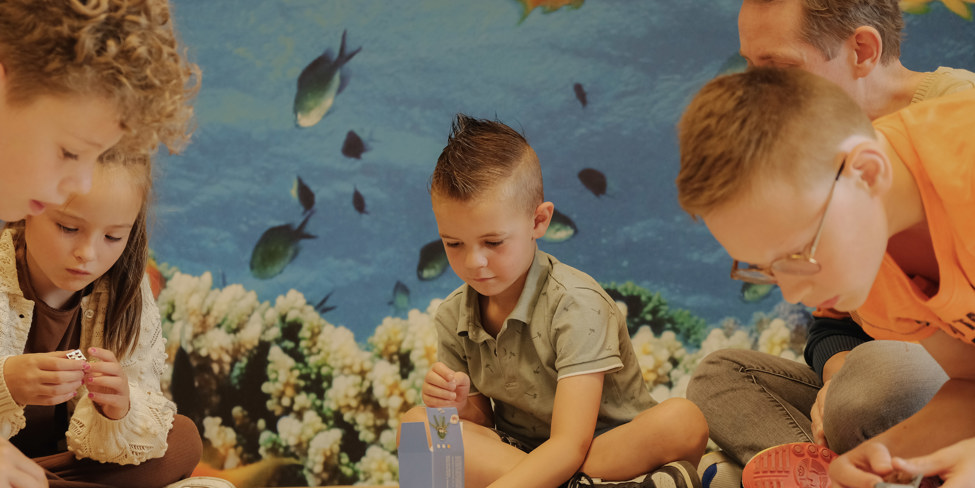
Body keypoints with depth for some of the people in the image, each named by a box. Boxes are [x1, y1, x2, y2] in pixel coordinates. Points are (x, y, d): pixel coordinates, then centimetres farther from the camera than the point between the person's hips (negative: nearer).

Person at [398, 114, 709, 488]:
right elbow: (482, 429, 6)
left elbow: (570, 445, -27)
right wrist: (460, 408, -19)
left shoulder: (576, 303, -19)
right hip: (520, 454, 5)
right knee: (414, 424, -19)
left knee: (683, 421, -33)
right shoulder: (453, 317, -2)